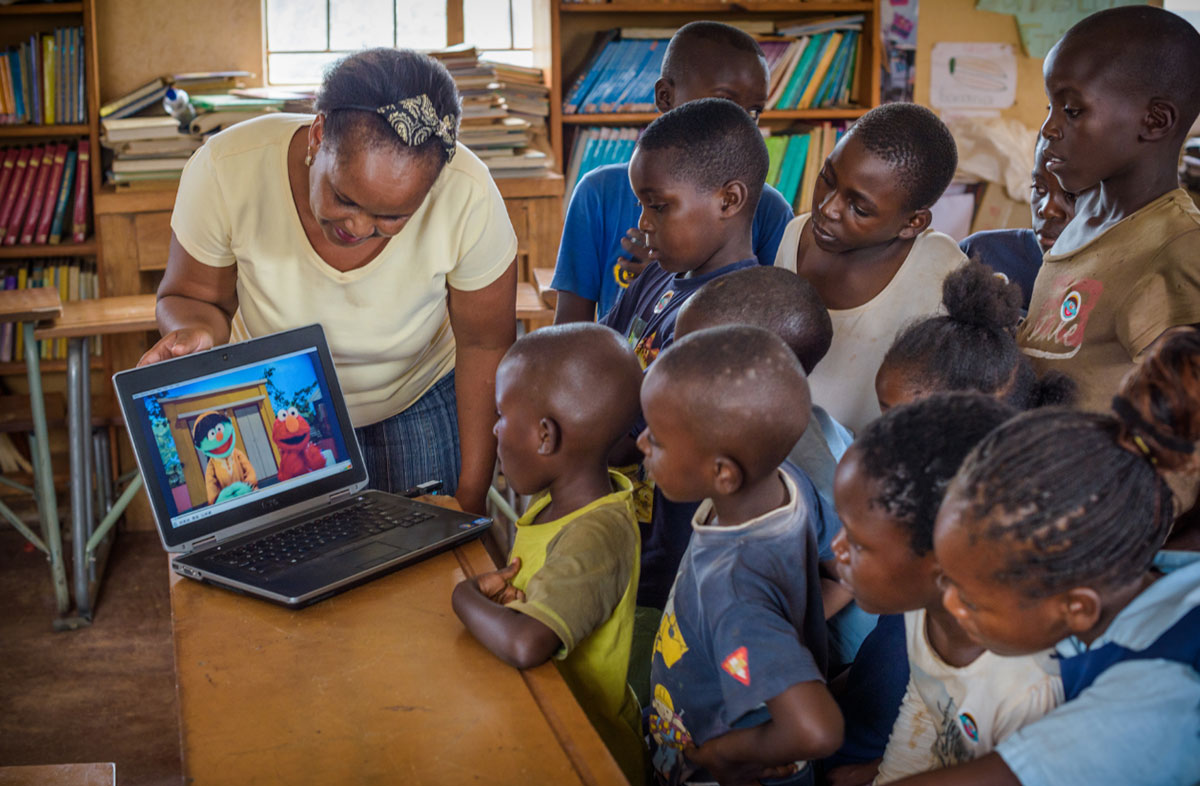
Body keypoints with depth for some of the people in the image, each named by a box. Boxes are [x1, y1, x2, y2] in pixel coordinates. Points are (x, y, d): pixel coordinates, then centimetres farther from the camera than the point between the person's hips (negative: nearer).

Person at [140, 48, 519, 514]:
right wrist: (195, 333, -37)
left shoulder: (468, 196, -31)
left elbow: (485, 347, -16)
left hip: (415, 404, 0)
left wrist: (471, 498, -11)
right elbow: (192, 297, -11)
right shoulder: (224, 171, -30)